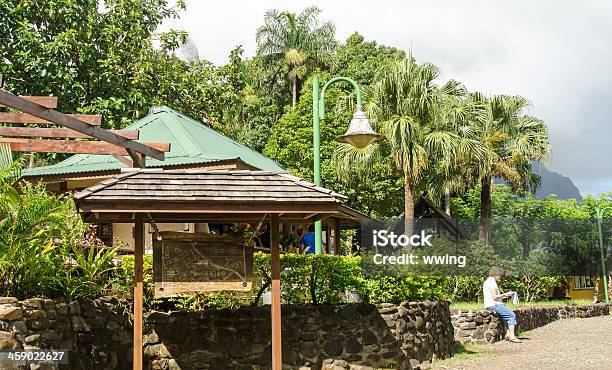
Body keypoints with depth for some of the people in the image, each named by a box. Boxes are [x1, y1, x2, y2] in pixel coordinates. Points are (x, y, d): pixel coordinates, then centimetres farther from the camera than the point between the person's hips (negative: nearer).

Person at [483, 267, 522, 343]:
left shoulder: (486, 282, 19)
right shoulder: (492, 282, -13)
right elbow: (494, 297, -19)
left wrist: (502, 296, 16)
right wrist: (504, 294, -6)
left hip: (490, 305, 10)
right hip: (494, 305, -10)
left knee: (510, 315, 12)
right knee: (512, 315, -11)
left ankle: (508, 334, 2)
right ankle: (512, 336, -15)